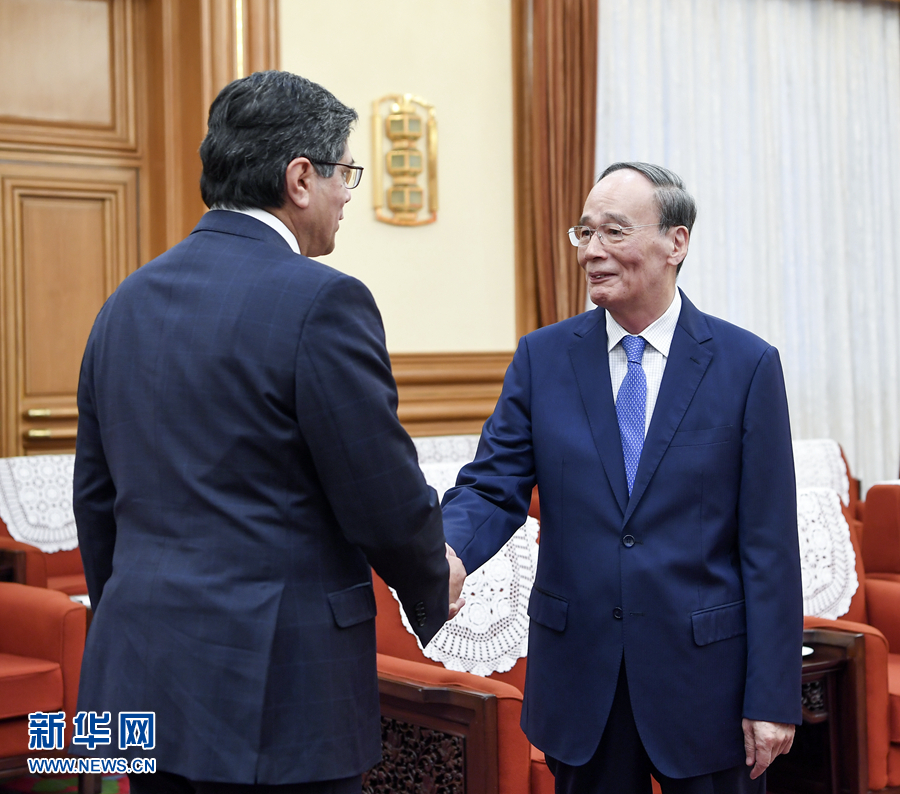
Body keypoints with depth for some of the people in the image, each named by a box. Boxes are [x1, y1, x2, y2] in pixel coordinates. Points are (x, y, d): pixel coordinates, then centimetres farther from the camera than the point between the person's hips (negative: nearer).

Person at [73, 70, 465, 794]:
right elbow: (386, 505, -12)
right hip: (271, 694, -7)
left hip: (139, 679, 7)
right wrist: (435, 582, 8)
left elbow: (96, 500, 15)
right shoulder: (321, 301, -14)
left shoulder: (129, 301, 9)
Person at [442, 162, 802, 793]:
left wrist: (773, 698, -9)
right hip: (578, 673, 2)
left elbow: (770, 545, -6)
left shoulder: (748, 364, -4)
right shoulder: (543, 357, 3)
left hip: (705, 676, -2)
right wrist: (447, 555, -25)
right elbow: (494, 486, -2)